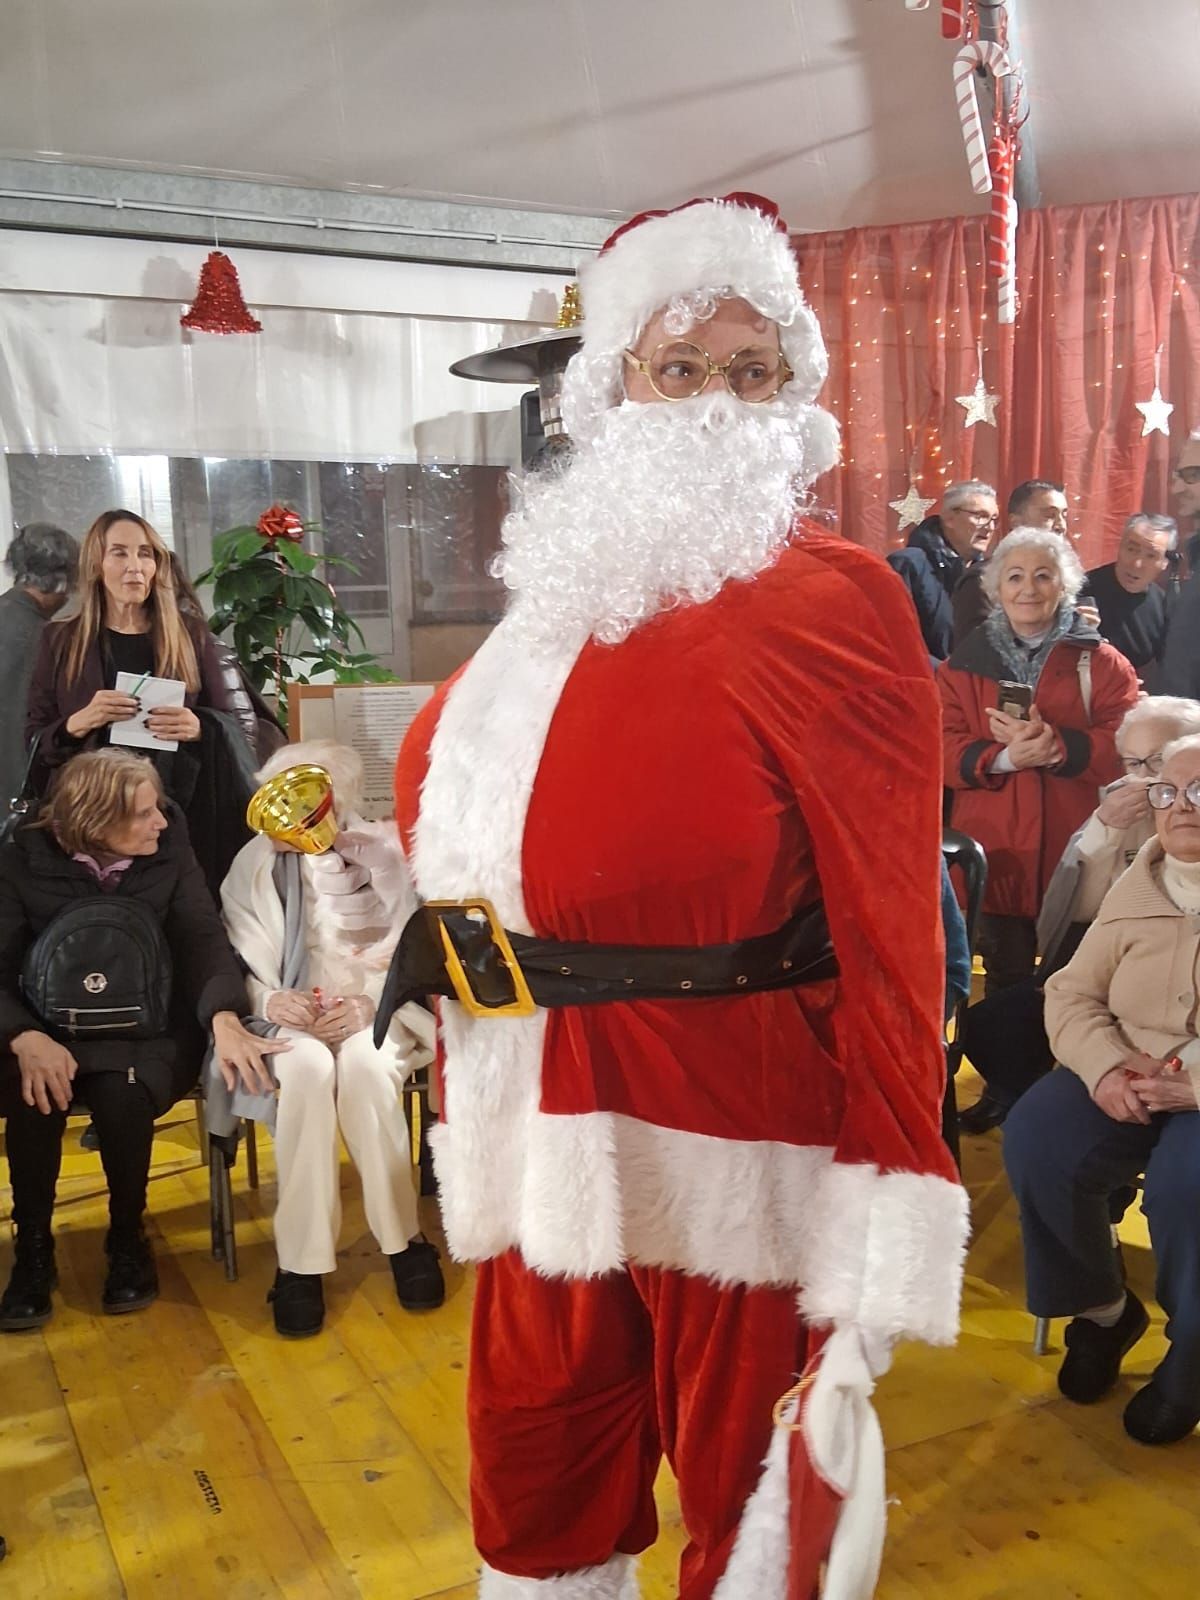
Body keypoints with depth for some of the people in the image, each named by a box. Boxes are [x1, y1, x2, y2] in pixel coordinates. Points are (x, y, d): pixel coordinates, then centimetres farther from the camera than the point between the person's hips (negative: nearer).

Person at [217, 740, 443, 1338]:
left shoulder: (382, 854, -3)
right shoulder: (255, 863, 2)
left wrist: (367, 1004, -21)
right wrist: (269, 1000, -19)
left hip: (374, 1010, -1)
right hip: (289, 1016, 1)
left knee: (365, 1067, -34)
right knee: (308, 1068, -33)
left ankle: (404, 1239, -14)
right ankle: (301, 1261, -22)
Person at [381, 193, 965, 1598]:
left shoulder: (834, 604, -11)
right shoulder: (566, 588, 10)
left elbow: (889, 918, -15)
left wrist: (891, 1246, -17)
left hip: (736, 1154, -6)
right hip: (548, 1131, 6)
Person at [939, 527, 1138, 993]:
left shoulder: (1101, 663, 3)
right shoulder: (964, 664, 7)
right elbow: (941, 751, -3)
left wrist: (1056, 746, -22)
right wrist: (1003, 757, -21)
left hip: (1075, 852, 0)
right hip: (996, 852, 1)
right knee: (1006, 983, 10)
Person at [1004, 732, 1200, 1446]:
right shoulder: (1135, 890, 8)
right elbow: (1071, 993, 8)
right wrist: (1105, 1068, -12)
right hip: (1127, 1080, 4)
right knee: (1035, 1141, -22)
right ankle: (1102, 1309, 6)